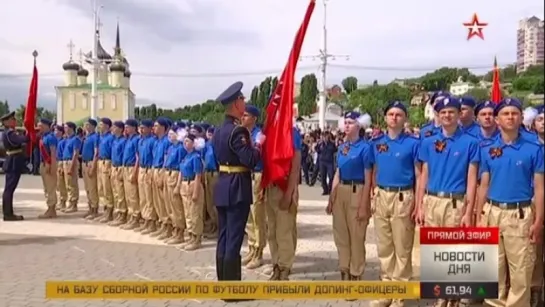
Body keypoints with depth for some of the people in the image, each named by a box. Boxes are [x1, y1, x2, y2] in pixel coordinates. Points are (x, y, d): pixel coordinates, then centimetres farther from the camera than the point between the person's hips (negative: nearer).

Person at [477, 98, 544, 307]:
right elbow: (484, 186, 10)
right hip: (492, 213, 3)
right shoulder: (488, 150, 6)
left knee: (520, 270, 0)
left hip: (520, 215, -2)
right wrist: (480, 217, 7)